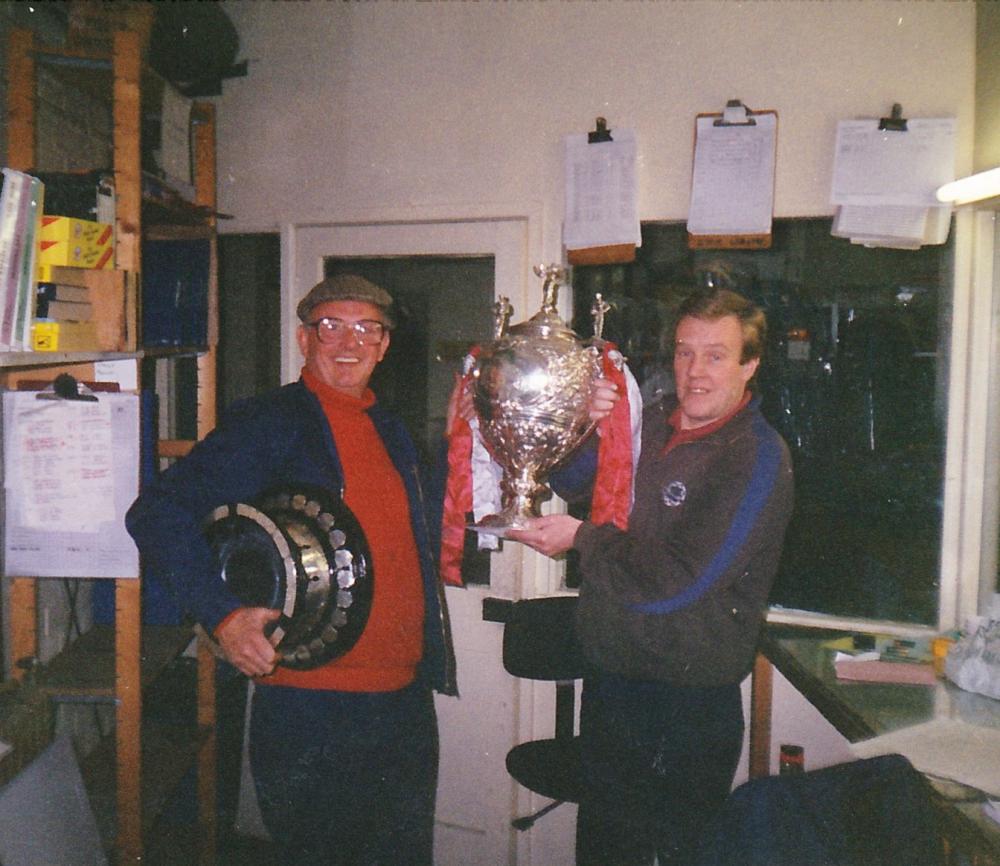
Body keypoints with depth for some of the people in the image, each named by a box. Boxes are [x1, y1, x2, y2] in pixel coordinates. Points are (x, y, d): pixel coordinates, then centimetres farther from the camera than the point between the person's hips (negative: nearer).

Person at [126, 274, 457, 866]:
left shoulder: (392, 433, 13)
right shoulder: (268, 424, -8)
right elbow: (159, 513, -16)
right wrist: (223, 614, -25)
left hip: (406, 701, 7)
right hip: (310, 709, -6)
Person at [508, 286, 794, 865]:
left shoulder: (758, 458, -16)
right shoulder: (648, 424, 4)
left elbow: (680, 581, -22)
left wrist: (582, 538, -13)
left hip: (692, 697, -6)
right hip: (611, 673, 6)